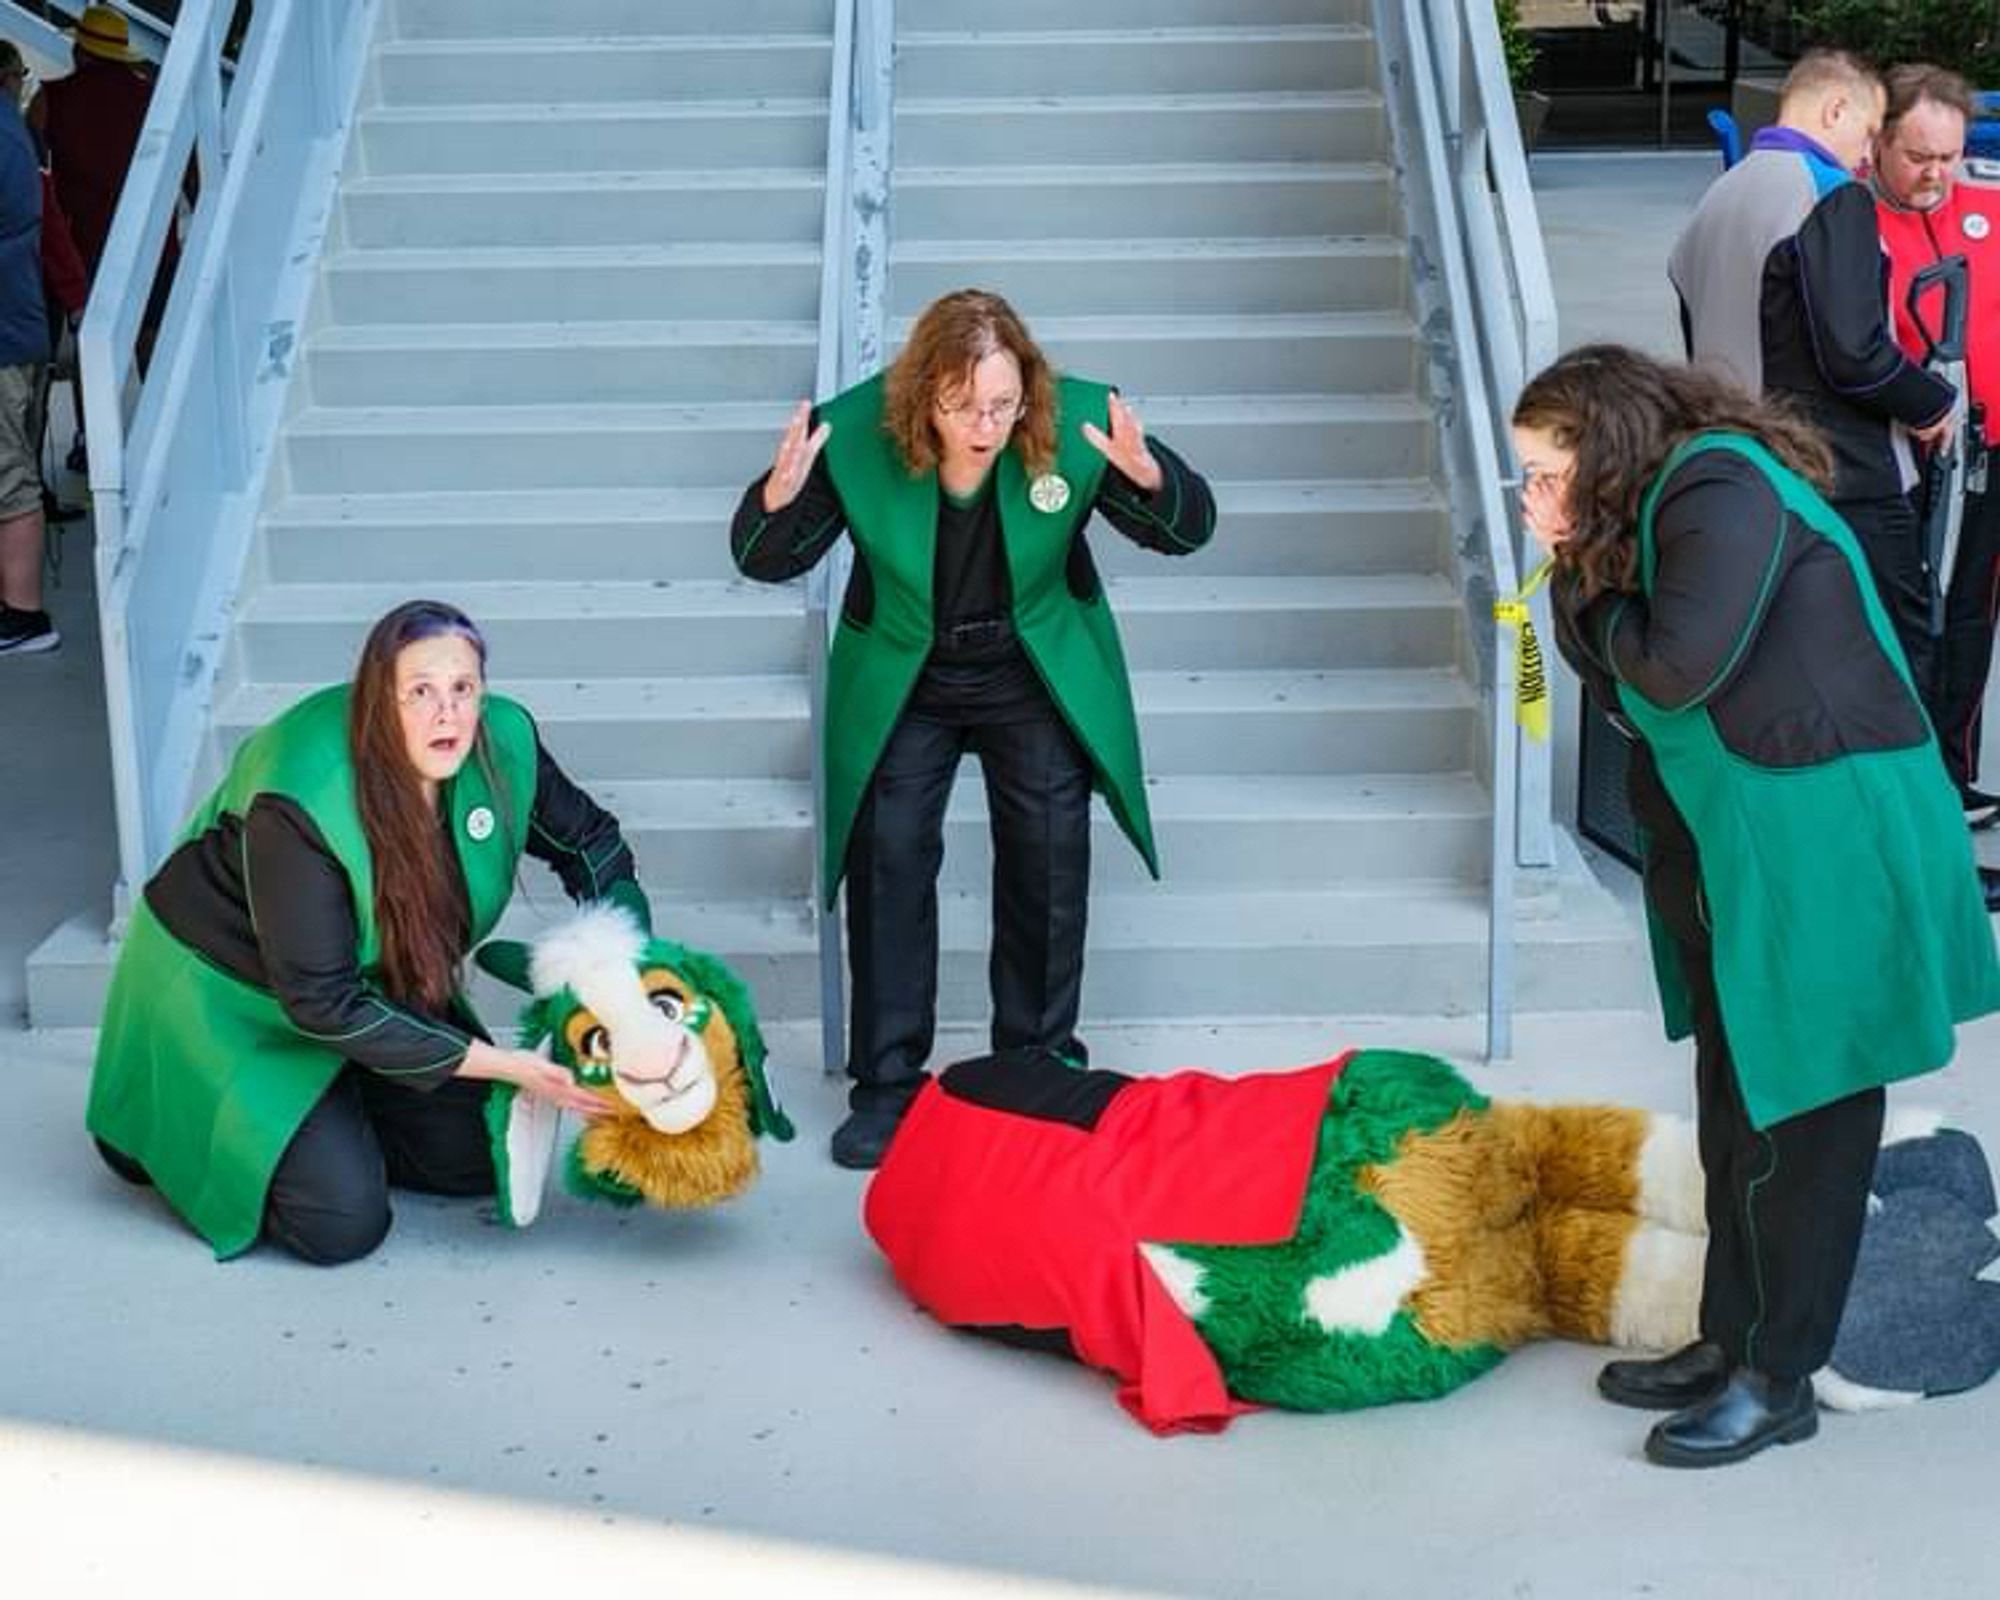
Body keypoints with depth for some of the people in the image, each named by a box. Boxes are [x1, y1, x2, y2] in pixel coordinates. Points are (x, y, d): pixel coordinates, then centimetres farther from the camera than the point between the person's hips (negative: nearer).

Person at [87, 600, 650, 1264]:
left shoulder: (501, 743, -20)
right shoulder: (299, 802, -37)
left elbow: (590, 842, 0)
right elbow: (320, 1002, -31)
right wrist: (508, 1066, -30)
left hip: (378, 983, 7)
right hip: (229, 996, -6)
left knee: (484, 1157, 1)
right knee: (343, 1222, -13)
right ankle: (166, 1122, 12)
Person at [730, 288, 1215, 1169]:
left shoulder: (1076, 423, -23)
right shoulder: (854, 434, -24)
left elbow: (1190, 528, -15)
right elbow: (764, 561, -15)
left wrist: (1148, 477, -38)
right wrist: (780, 497, -38)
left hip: (1039, 670, 1)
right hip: (901, 675, 0)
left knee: (1050, 856, -2)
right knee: (888, 855, -6)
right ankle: (887, 1084, 5)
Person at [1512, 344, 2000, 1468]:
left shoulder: (1721, 487, -14)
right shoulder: (1658, 508, 13)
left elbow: (1678, 667, -23)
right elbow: (1626, 690, 10)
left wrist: (1598, 601, -4)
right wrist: (1577, 568, -3)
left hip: (1821, 848, -9)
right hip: (1730, 853, 9)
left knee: (1801, 1114, 1)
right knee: (1737, 1111, 15)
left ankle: (1780, 1380, 12)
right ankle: (1731, 1340, 26)